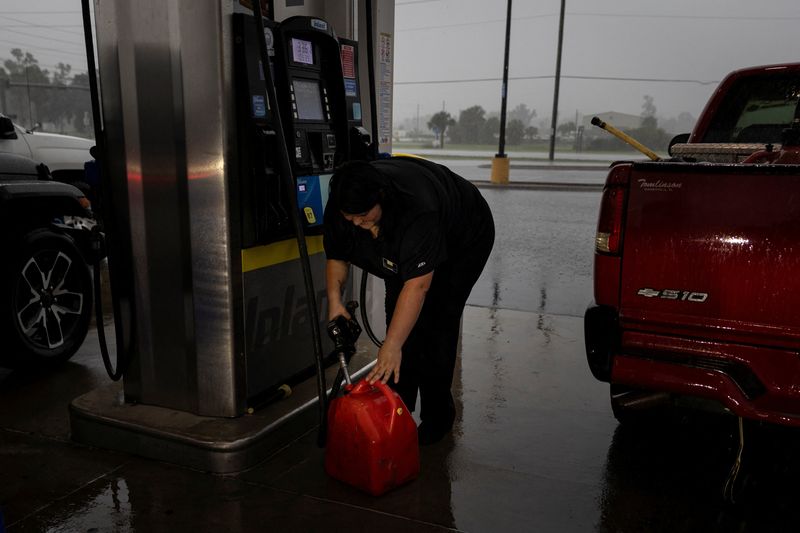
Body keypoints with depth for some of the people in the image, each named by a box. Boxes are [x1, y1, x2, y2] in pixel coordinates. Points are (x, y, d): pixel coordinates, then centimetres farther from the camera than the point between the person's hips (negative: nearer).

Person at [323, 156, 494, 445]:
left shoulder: (418, 208, -45)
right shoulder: (339, 207, -24)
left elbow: (417, 285, -47)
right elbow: (336, 256, -7)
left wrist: (391, 346, -48)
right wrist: (334, 299, -24)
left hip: (462, 241, -6)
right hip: (402, 244, 7)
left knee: (435, 321, -14)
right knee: (399, 317, 0)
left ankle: (437, 417, 0)